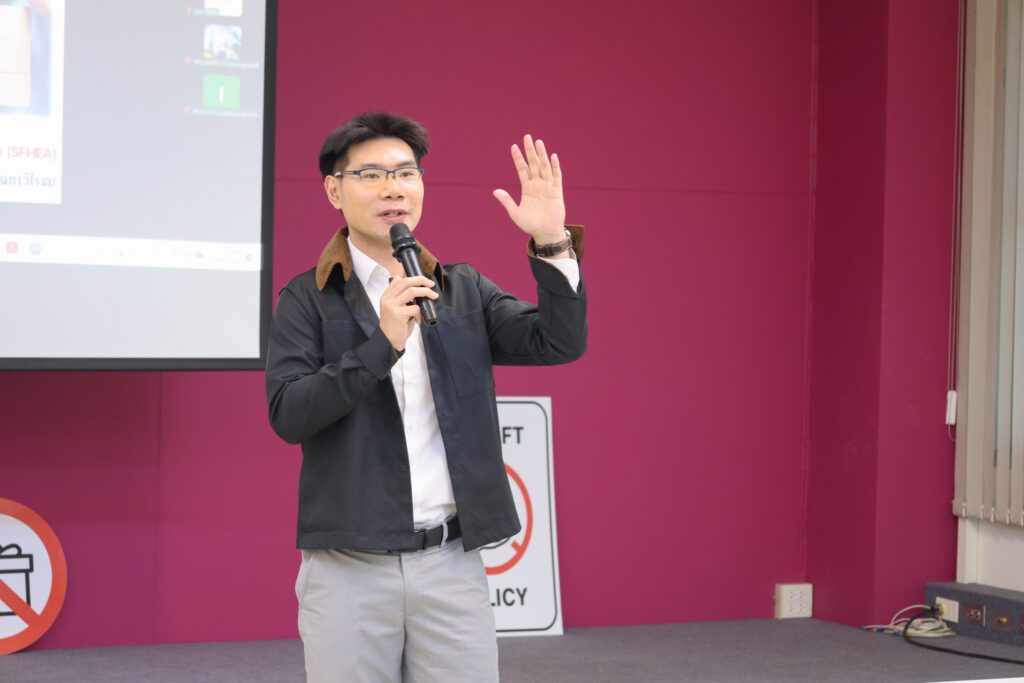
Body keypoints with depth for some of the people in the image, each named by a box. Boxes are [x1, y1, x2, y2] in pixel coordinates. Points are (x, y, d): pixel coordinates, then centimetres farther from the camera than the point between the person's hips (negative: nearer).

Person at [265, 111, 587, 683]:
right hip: (349, 567, -2)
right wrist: (382, 342, -19)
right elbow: (288, 415, -10)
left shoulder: (464, 289, 11)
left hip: (452, 563, 2)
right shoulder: (308, 299, 1)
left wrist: (553, 244, -12)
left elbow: (561, 344, 1)